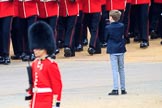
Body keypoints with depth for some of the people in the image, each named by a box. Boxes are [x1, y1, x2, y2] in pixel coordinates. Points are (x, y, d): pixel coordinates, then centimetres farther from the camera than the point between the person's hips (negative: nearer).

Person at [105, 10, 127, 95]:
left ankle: (115, 89, -8)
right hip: (121, 50, 4)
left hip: (112, 50, -4)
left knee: (115, 70, -3)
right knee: (121, 69, 12)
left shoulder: (108, 28, -11)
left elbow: (106, 38, -1)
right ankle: (123, 89, 16)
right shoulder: (122, 26, -1)